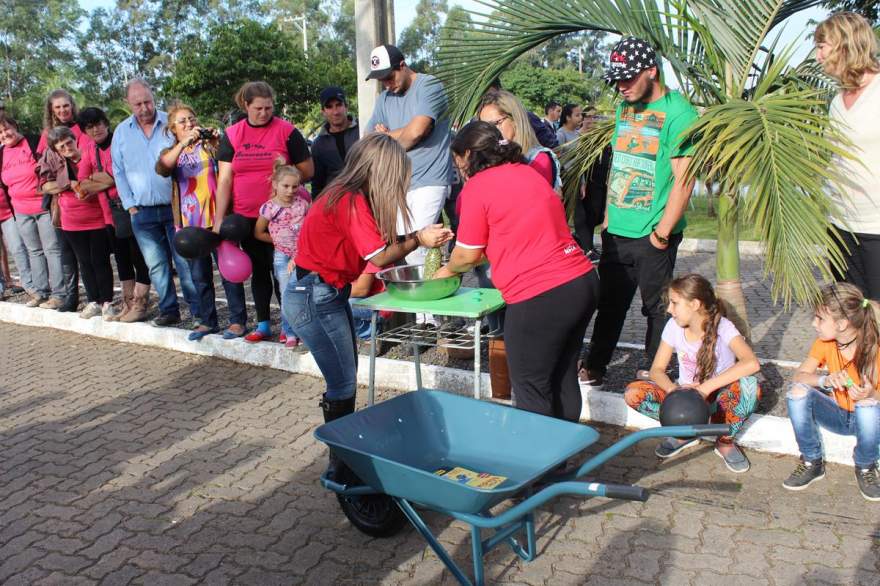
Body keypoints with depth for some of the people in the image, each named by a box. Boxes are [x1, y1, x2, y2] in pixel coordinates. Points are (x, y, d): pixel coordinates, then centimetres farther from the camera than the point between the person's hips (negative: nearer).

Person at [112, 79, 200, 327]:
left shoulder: (171, 123, -1)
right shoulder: (122, 132, 8)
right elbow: (119, 172, 11)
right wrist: (130, 206, 3)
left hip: (174, 208, -3)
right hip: (142, 213, 3)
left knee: (186, 263, -3)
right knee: (157, 266, 9)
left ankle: (199, 312, 3)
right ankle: (169, 311, 19)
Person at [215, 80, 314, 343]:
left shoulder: (287, 131, -3)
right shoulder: (232, 134, 5)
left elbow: (308, 171, 1)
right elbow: (224, 179, 3)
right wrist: (219, 219, -2)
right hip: (246, 217, 3)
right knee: (258, 269, 12)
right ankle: (263, 325, 22)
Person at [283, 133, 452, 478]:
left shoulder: (346, 196, 8)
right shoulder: (353, 201, -21)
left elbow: (375, 248, 4)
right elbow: (379, 257, -19)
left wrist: (416, 240, -4)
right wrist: (418, 240, -7)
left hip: (329, 294, 10)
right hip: (314, 297, -10)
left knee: (345, 380, 14)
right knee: (343, 386, -3)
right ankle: (340, 465, 10)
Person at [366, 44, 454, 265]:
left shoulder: (429, 86, -3)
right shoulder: (384, 99, 17)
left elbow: (416, 131, -17)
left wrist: (389, 136, 3)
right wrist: (398, 137, -6)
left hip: (428, 182, -6)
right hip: (398, 184, 7)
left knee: (414, 249, -16)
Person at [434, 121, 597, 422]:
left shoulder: (477, 186, -6)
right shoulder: (528, 173, 17)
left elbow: (468, 255, 0)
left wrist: (447, 271, 22)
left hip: (539, 297, -8)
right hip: (582, 281, 8)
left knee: (531, 387, 7)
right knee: (563, 378, 21)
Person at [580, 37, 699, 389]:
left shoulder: (678, 114, -13)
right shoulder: (625, 107, 10)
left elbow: (683, 181, -17)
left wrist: (662, 232, -16)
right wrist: (608, 215, 13)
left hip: (652, 237, -6)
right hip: (616, 231, 7)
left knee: (656, 306, 9)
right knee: (610, 303, 14)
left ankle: (651, 371, 24)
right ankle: (594, 368, 25)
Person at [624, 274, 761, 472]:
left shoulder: (722, 327, -19)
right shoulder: (674, 326, -7)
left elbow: (752, 363, -37)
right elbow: (657, 370, -6)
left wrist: (706, 388, -40)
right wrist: (674, 389, -28)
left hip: (718, 397, -3)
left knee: (749, 386, -37)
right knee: (633, 394, -22)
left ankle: (725, 441, -8)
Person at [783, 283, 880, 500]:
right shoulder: (824, 343, -10)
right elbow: (798, 377, -18)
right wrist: (825, 380, -38)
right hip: (838, 415, 3)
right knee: (797, 391, -24)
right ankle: (812, 463, -7)